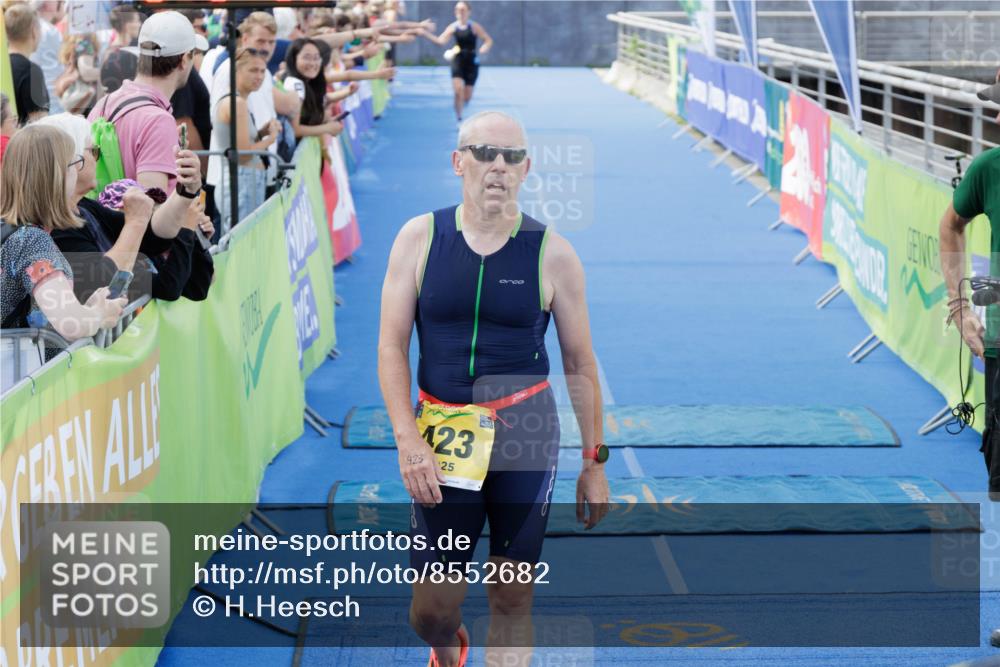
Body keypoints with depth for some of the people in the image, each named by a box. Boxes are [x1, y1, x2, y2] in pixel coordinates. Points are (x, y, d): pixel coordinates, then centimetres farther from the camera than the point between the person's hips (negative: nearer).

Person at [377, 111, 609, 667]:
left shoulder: (552, 254, -2)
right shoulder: (420, 239, 0)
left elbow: (579, 364, 5)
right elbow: (392, 346, 0)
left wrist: (595, 462, 5)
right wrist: (407, 439, -12)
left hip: (525, 433, 0)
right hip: (442, 434, 1)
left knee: (512, 600, 3)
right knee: (432, 610, 4)